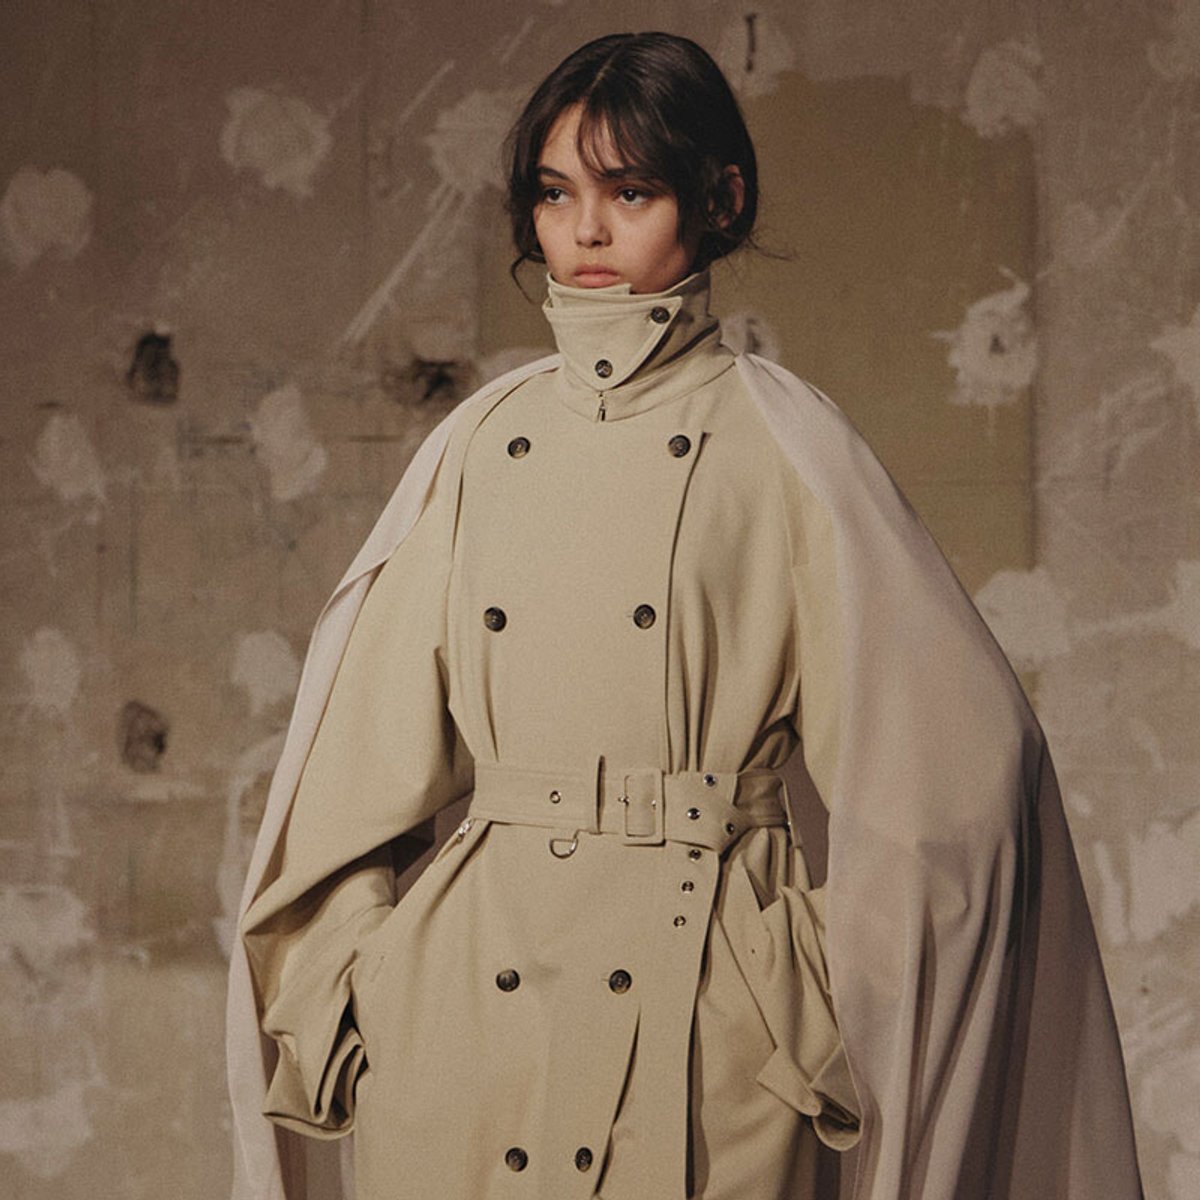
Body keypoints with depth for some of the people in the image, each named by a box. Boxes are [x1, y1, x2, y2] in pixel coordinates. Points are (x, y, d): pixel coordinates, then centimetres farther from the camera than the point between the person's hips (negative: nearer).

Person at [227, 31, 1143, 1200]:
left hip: (704, 1010, -3)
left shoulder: (776, 439, 0)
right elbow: (367, 748, 14)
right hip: (463, 1009, 3)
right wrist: (338, 980, 9)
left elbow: (956, 746, -3)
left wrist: (850, 1000, -1)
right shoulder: (480, 441, 10)